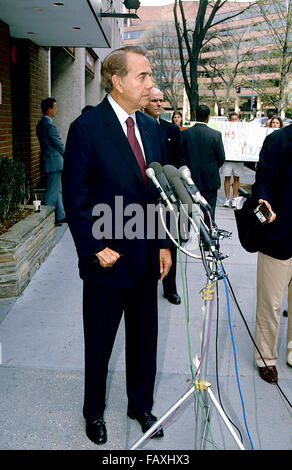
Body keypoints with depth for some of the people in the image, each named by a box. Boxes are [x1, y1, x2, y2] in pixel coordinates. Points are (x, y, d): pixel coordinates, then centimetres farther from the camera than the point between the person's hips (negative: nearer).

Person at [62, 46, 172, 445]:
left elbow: (160, 191, 11)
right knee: (100, 342, 14)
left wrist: (164, 244, 7)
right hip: (107, 258, -5)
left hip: (146, 257, 5)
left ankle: (141, 405, 40)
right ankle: (94, 411, 38)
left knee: (144, 338, 17)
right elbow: (75, 197, -11)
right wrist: (95, 248, -15)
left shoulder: (151, 127, 7)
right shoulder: (86, 127, -12)